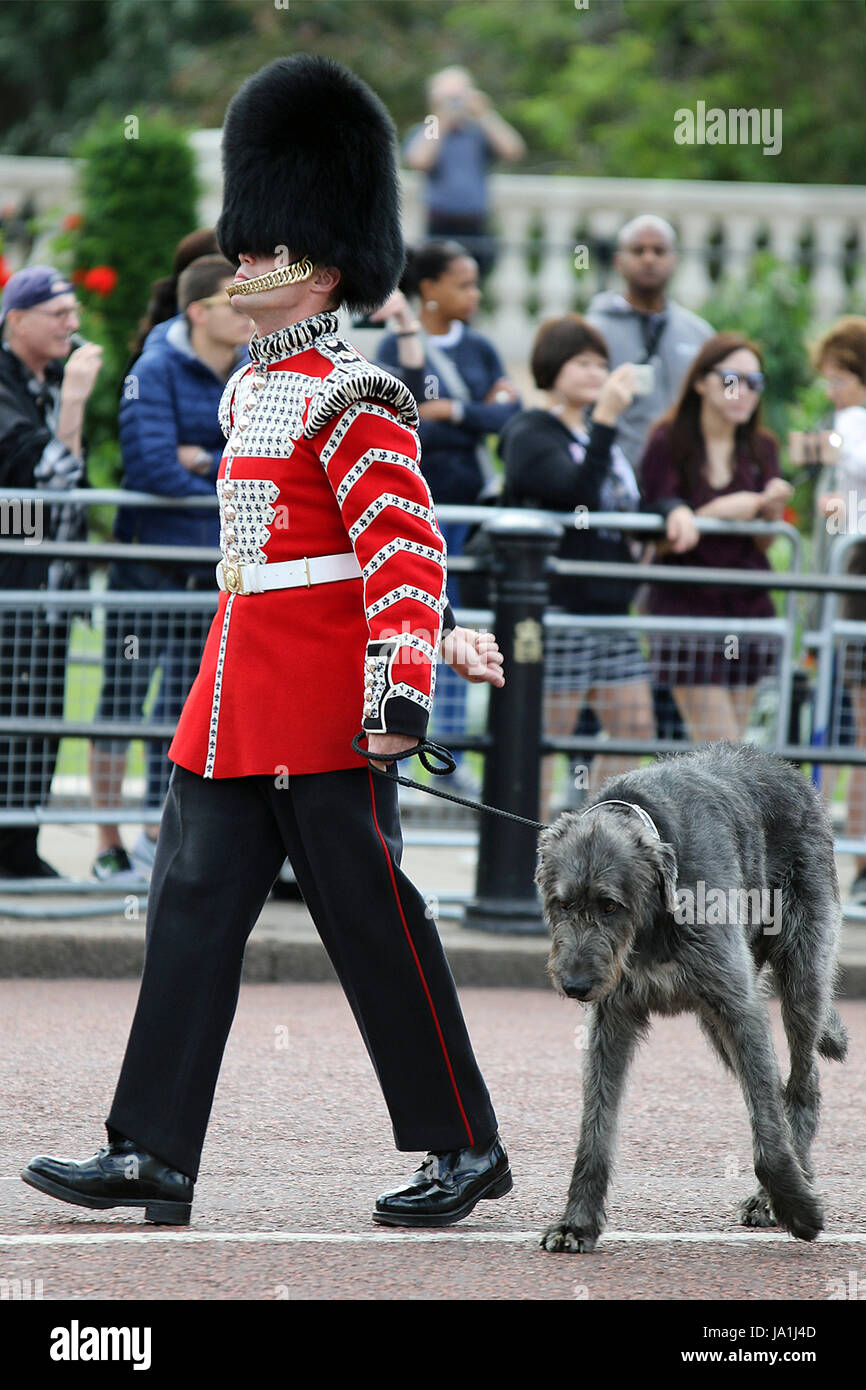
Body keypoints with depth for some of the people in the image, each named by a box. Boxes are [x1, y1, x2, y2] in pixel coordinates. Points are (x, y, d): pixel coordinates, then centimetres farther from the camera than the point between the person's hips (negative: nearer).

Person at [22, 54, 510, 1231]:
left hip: (323, 717, -9)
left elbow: (407, 552, -19)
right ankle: (152, 1157, 4)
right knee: (192, 907, 3)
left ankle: (469, 1148, 10)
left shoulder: (351, 402, -12)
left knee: (374, 924, -1)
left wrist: (402, 690, -27)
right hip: (234, 696, 9)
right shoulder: (250, 389, 14)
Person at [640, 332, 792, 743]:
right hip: (686, 609, -5)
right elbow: (659, 541, -8)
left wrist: (772, 510, -13)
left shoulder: (762, 448, 10)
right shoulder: (668, 444, -4)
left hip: (748, 610, 5)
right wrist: (716, 512, -21)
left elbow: (764, 543, 8)